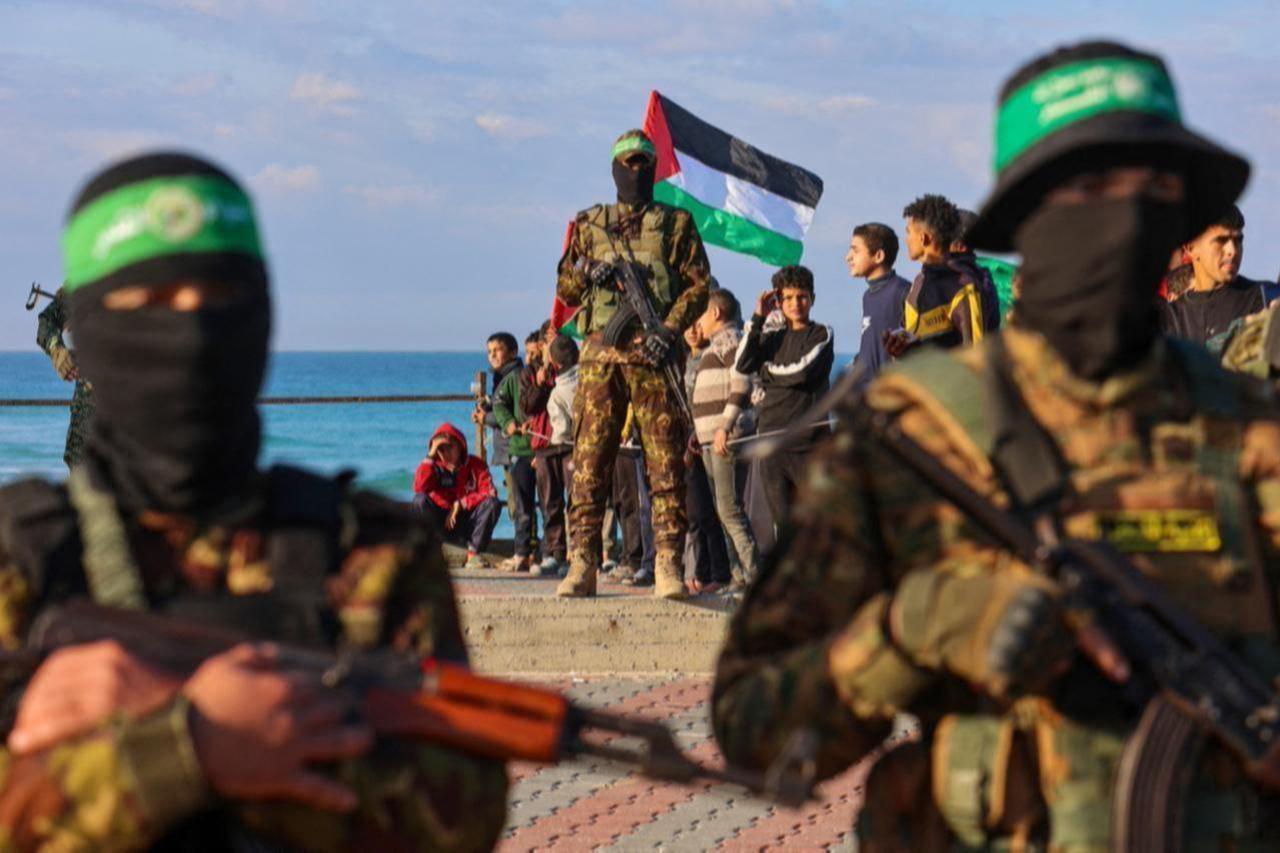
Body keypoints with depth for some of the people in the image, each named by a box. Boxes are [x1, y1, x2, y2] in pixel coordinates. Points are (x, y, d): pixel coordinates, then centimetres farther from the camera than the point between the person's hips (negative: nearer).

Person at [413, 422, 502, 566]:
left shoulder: (475, 465, 0)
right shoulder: (435, 467, 0)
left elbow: (490, 494, -11)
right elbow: (419, 488, -19)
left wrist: (461, 503, -18)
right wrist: (430, 456, -19)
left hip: (468, 525, 0)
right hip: (442, 524, 0)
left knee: (493, 504, -26)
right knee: (420, 500, -26)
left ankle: (473, 554, -22)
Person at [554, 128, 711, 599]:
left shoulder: (676, 224, 11)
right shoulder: (588, 225, 17)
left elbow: (699, 285, 4)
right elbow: (565, 289, 17)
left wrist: (671, 330, -11)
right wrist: (587, 273, -6)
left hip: (654, 354, -2)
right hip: (601, 353, 2)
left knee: (666, 463, -5)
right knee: (589, 461, -3)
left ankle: (668, 565, -4)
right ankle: (582, 565, -2)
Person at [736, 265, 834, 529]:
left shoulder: (822, 335, 4)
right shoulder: (772, 339, 18)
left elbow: (802, 372, -11)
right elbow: (743, 364, 1)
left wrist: (768, 369, 6)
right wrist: (758, 318, 1)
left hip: (808, 440, -5)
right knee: (783, 519, 4)